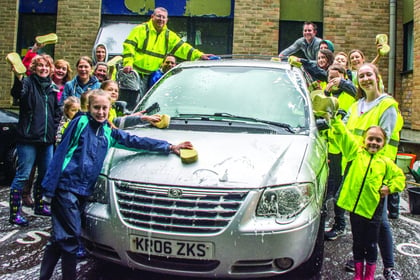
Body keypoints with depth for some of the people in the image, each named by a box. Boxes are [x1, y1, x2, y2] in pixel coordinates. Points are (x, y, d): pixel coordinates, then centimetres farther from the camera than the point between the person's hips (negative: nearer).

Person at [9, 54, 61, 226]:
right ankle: (15, 213, 3)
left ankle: (39, 205, 31)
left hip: (47, 139, 6)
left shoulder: (52, 88, 14)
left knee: (46, 173, 14)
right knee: (23, 175, -5)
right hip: (28, 138, -6)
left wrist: (54, 129, 10)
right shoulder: (28, 82, -3)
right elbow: (18, 95, -26)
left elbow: (57, 112, 22)